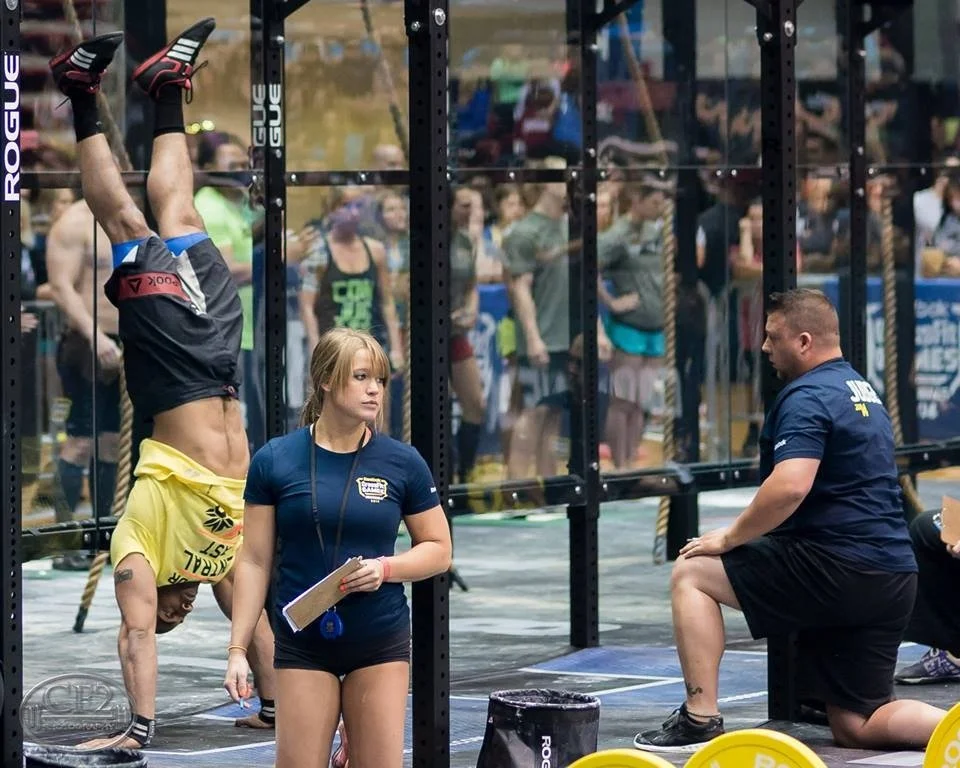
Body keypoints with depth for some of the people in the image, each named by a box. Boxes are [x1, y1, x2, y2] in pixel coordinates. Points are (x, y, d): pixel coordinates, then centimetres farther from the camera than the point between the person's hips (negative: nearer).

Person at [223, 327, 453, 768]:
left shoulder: (402, 463, 0)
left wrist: (386, 568, -13)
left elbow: (438, 550, 7)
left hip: (381, 645, 1)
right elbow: (255, 561, 2)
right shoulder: (275, 461, -2)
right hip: (303, 645, -1)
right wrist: (238, 649, -2)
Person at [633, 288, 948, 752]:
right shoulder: (861, 391, 21)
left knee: (691, 574, 2)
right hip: (893, 579, 9)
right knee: (857, 726, 11)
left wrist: (729, 539, -12)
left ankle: (700, 720, -2)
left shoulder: (807, 398, -11)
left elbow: (790, 487, -26)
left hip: (838, 569, -9)